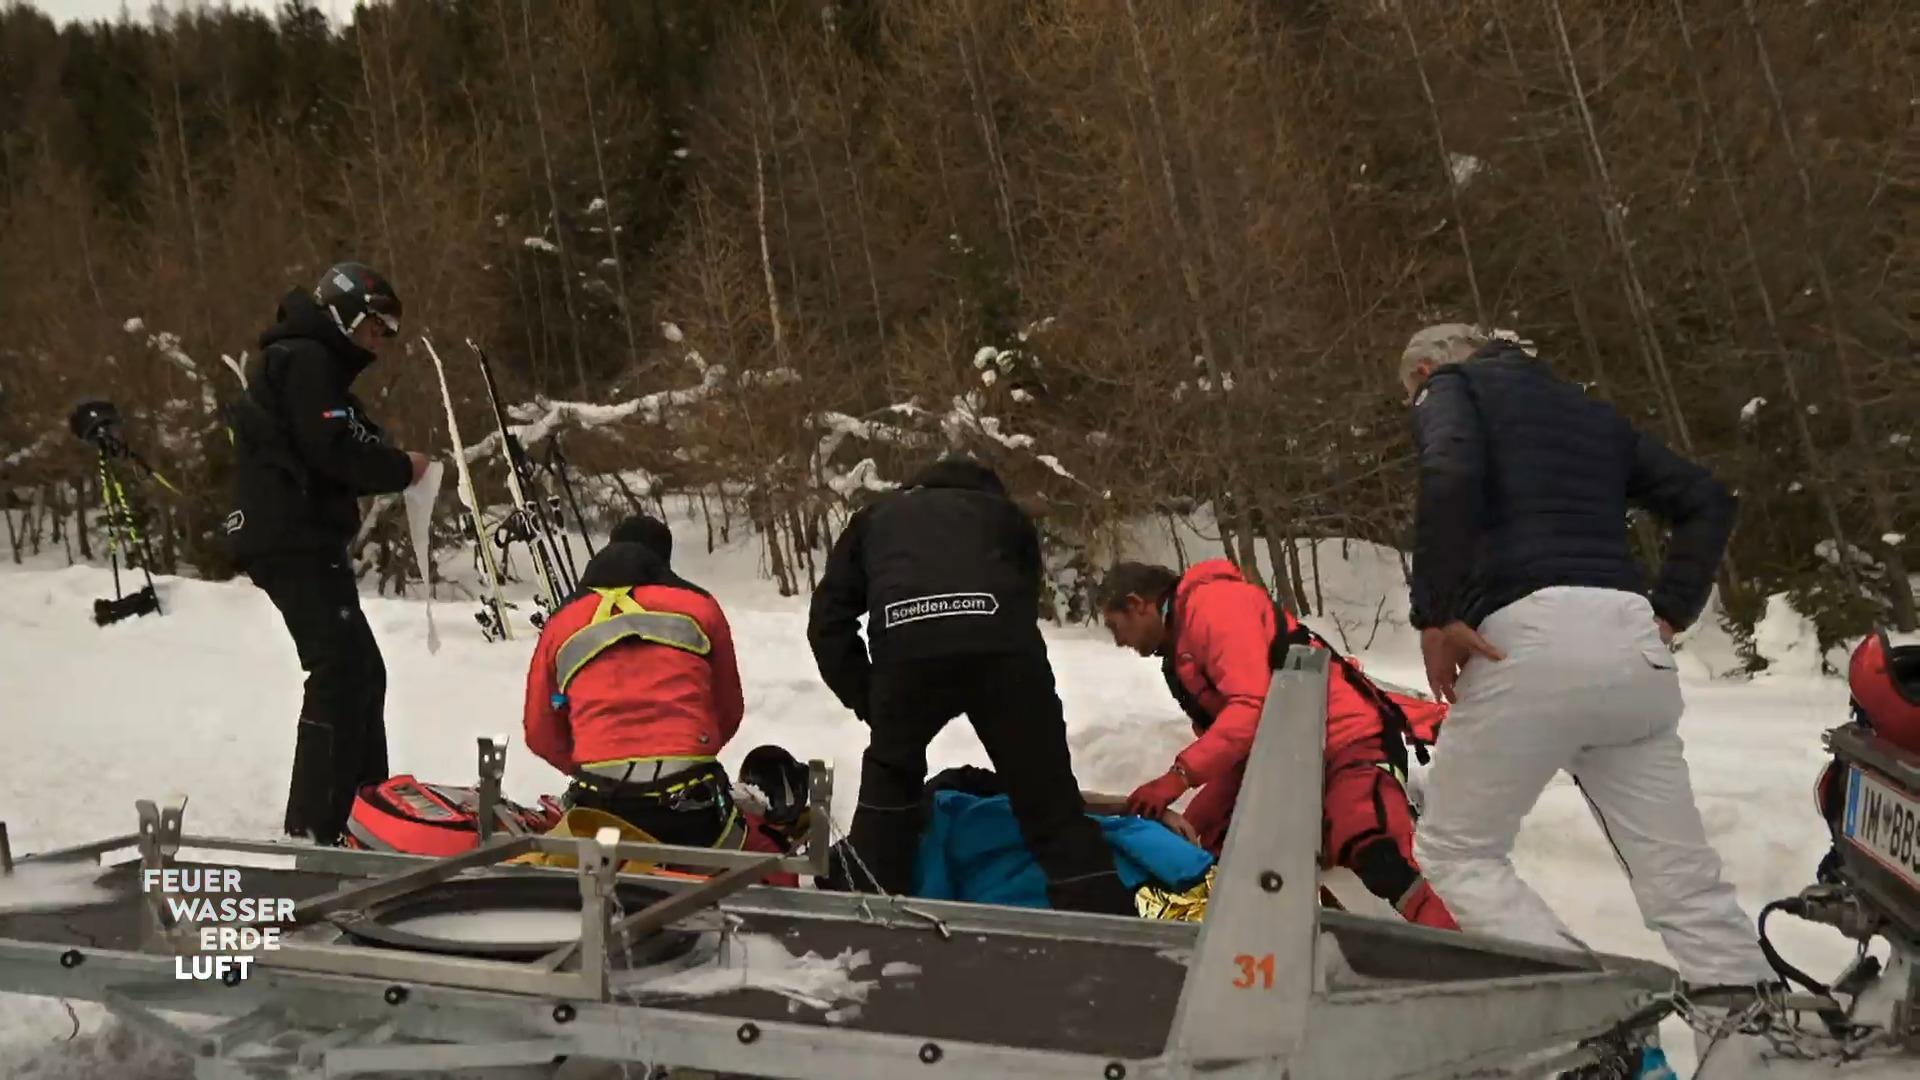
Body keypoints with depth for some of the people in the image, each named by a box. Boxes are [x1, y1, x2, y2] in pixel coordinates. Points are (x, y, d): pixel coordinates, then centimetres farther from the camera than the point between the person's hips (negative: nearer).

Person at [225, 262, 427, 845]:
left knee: (359, 670, 13)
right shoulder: (305, 359, -9)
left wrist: (389, 462, 3)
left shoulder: (309, 361, 24)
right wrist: (402, 468, -8)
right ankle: (316, 828, -15)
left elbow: (337, 449, 19)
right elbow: (332, 449, -20)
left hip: (302, 539, 11)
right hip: (294, 541, -11)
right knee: (342, 668, -14)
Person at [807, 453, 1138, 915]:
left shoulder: (874, 517, 37)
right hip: (1003, 645, 0)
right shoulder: (1006, 513, 36)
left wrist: (868, 701, 29)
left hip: (907, 645, 0)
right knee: (1050, 800, 10)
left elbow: (828, 621, 26)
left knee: (891, 773, 28)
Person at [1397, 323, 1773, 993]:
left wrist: (1434, 613, -9)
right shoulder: (1590, 410, 31)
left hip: (1531, 636, -6)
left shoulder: (1449, 386, 13)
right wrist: (1670, 610, 16)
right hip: (1632, 645, 6)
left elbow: (1450, 474, -11)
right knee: (1684, 879, 8)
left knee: (1456, 850, 7)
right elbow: (1707, 502, 24)